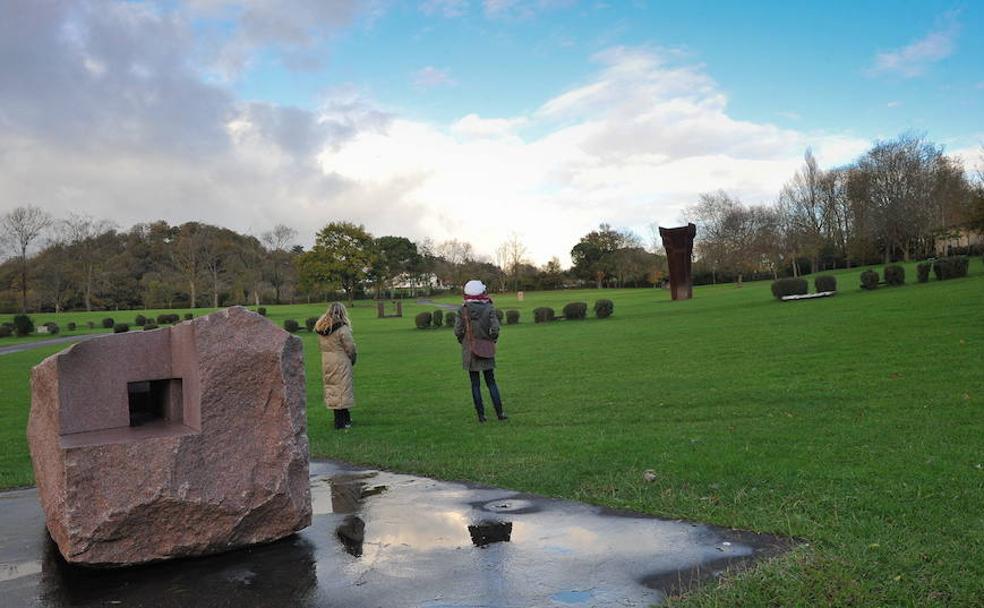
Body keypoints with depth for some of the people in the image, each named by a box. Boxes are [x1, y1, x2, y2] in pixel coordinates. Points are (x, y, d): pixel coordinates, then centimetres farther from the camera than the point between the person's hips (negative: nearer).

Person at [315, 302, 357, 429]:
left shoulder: (321, 329, 3)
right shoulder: (342, 329, -16)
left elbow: (320, 347, 9)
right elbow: (350, 348, -10)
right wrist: (353, 359, 6)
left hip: (326, 362, 7)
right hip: (341, 363, -7)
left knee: (331, 390, 14)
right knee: (342, 389, 0)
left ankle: (342, 417, 24)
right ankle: (341, 421, 1)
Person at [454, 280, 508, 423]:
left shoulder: (463, 310, -7)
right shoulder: (489, 309, -8)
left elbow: (458, 331, -10)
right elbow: (495, 329, -13)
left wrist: (463, 341, 8)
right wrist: (492, 340, 6)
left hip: (469, 352, 0)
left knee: (475, 384, 7)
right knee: (491, 382, 11)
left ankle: (481, 415, 8)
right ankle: (499, 412, 9)